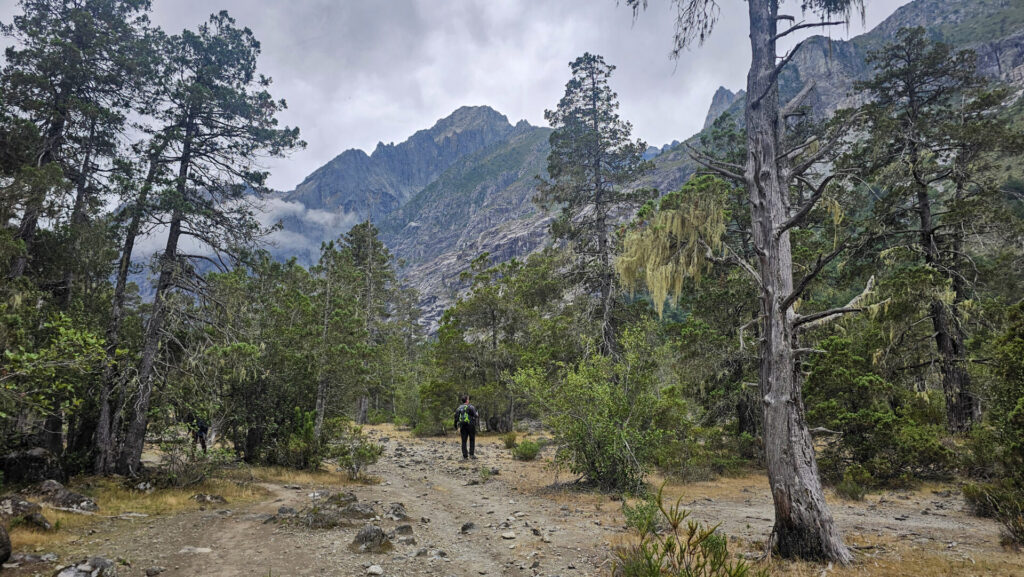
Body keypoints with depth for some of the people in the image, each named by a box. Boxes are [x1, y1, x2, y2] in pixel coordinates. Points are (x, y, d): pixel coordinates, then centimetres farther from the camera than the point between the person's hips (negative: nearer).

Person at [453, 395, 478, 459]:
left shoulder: (459, 408, 9)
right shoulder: (471, 407, -6)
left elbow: (456, 418, 7)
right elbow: (475, 415, -12)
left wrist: (457, 427, 12)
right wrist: (478, 416, 11)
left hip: (462, 426, 4)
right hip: (470, 425, -4)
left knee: (464, 441, 6)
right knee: (472, 440, 7)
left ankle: (465, 455, 3)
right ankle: (471, 454, -1)